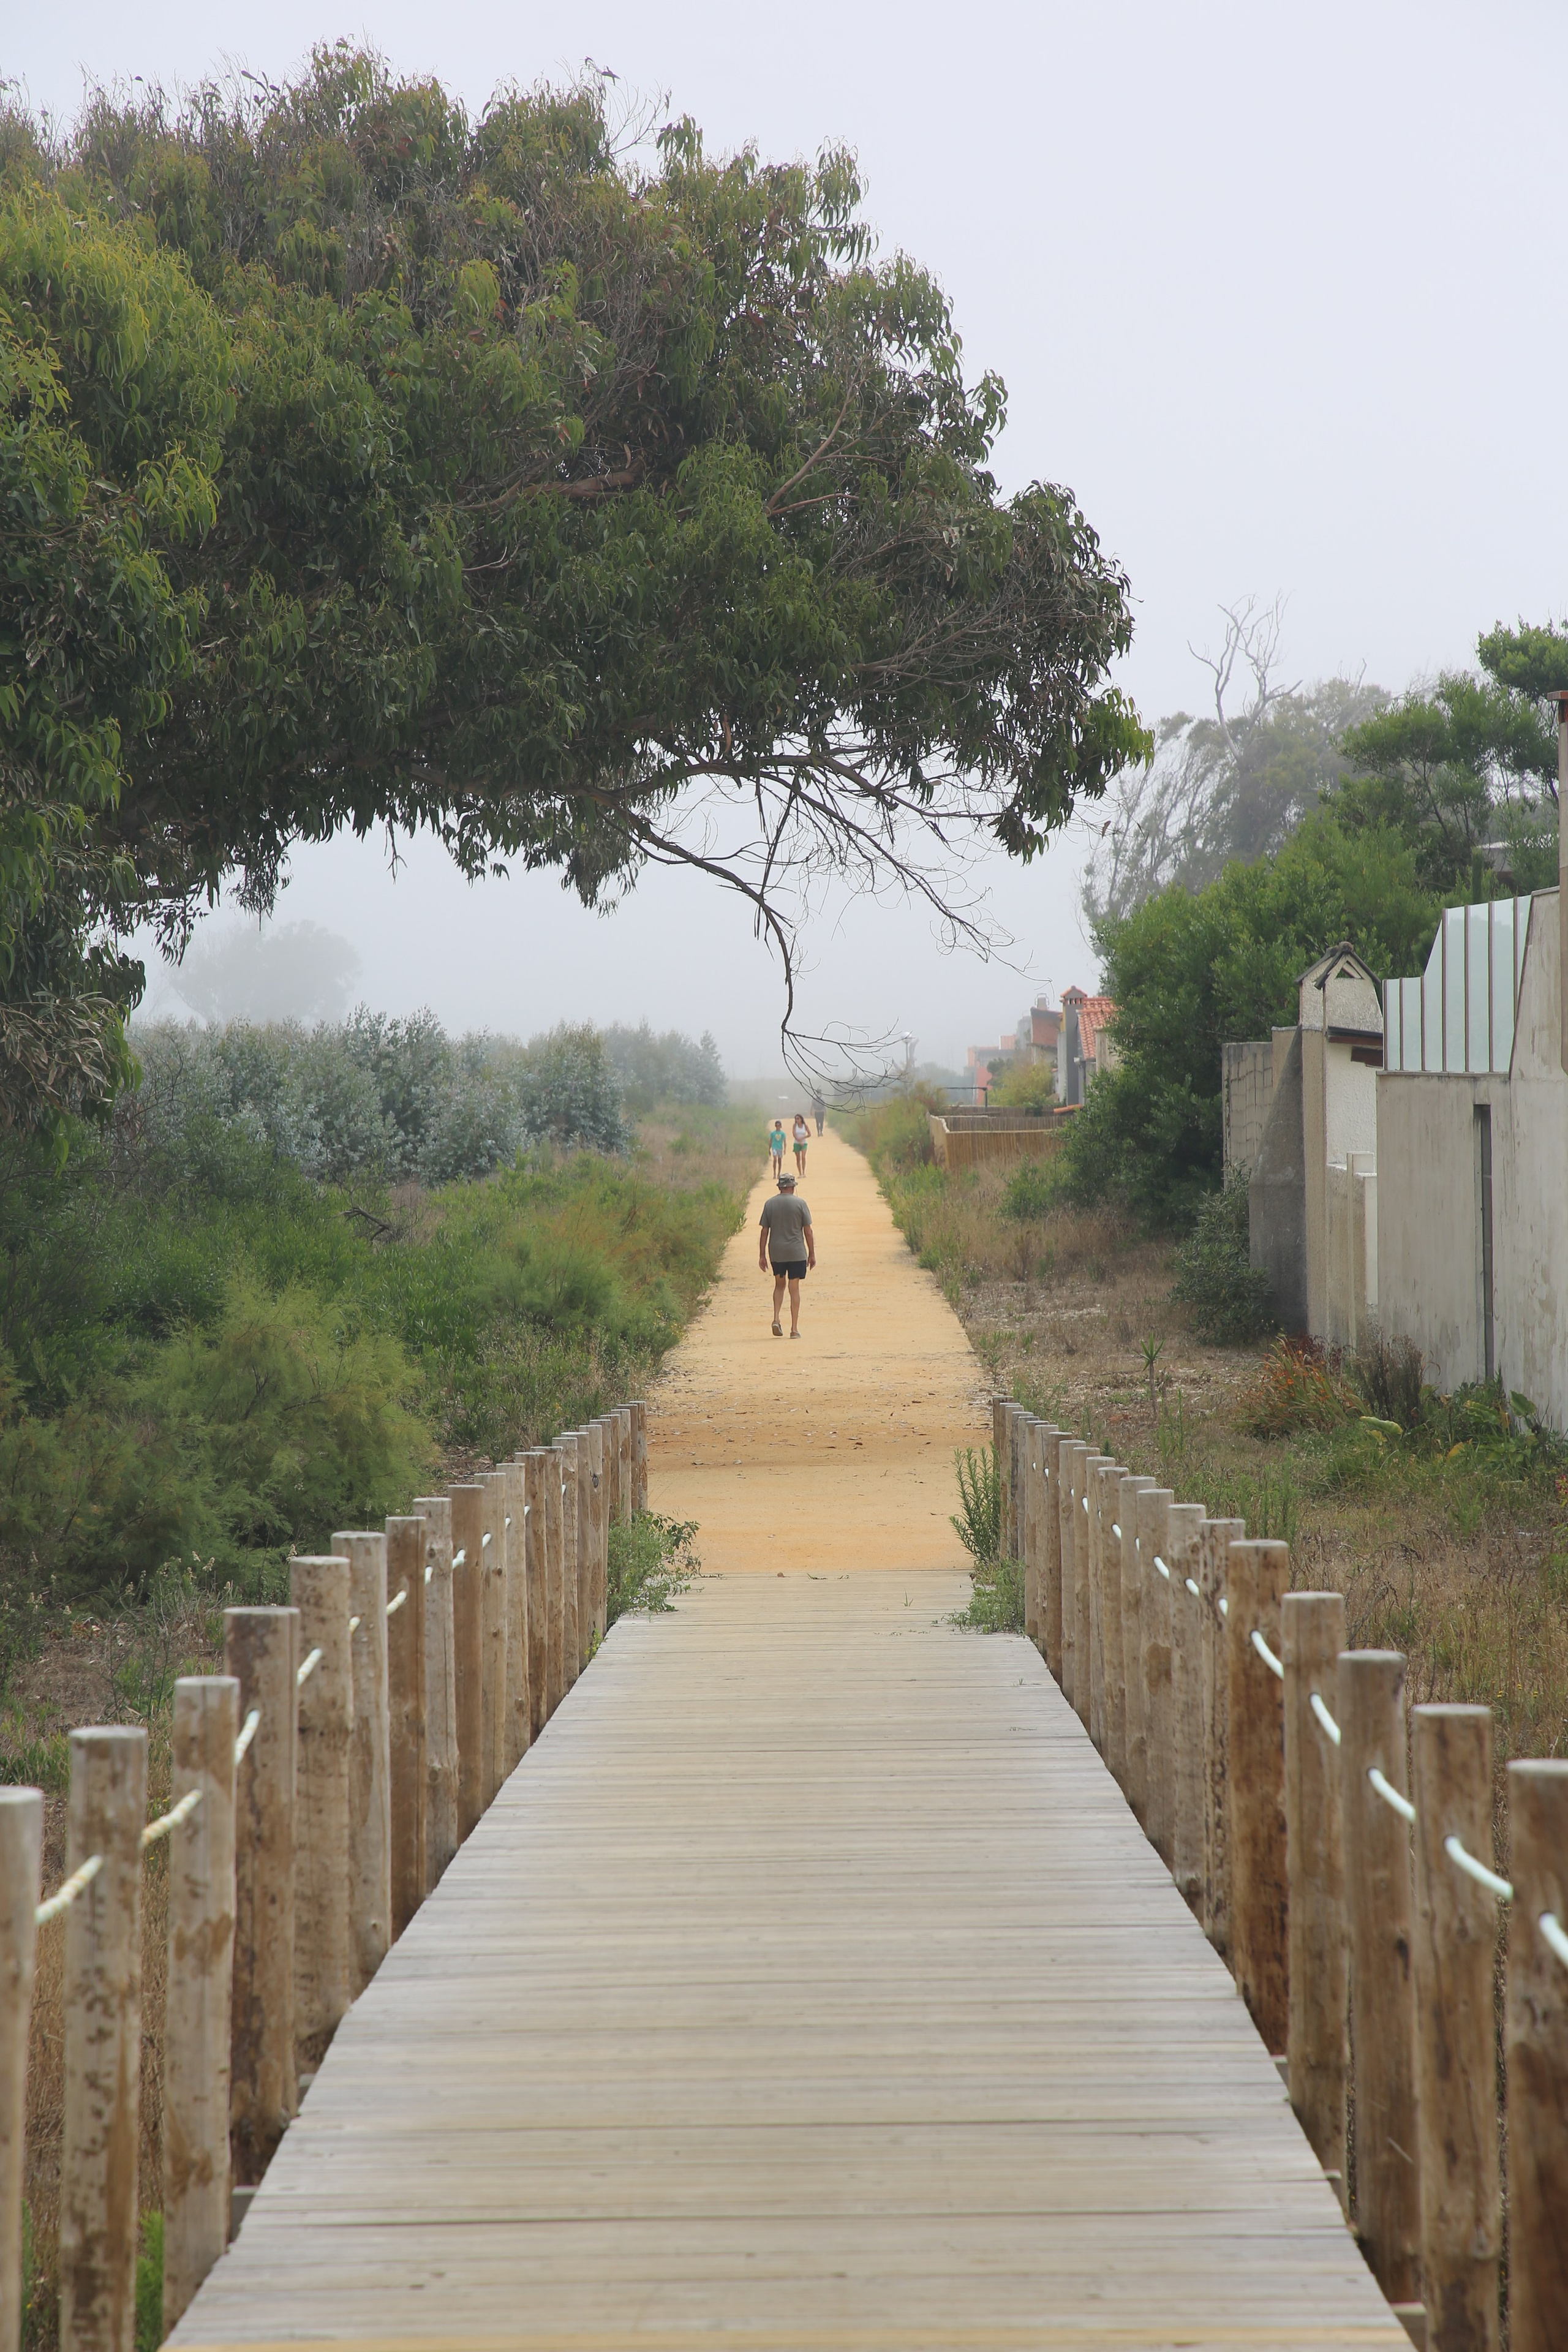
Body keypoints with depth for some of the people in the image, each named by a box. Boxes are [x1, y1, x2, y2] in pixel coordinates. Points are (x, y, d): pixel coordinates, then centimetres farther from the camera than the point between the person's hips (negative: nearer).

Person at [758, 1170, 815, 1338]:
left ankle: (776, 1319, 1)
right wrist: (812, 1254, 4)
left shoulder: (769, 1204, 2)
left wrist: (762, 1255, 7)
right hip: (796, 1253, -2)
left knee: (779, 1284, 19)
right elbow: (808, 1231, -3)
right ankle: (794, 1329, 2)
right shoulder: (800, 1203, -4)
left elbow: (764, 1231, 3)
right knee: (794, 1288, 2)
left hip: (776, 1253, 2)